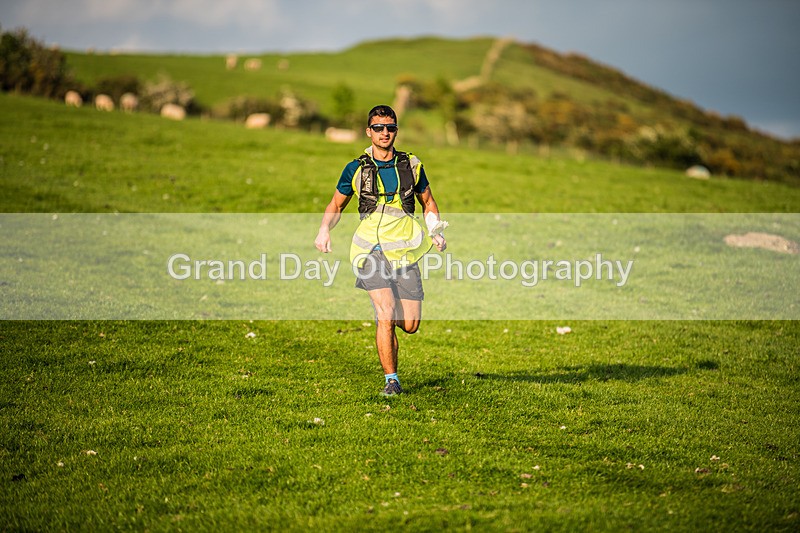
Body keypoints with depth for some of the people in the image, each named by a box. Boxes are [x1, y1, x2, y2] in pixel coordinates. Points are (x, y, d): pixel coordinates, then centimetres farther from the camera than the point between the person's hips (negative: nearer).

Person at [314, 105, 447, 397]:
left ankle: (383, 312, 34)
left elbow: (428, 202, 21)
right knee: (387, 313, -19)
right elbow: (336, 205, 15)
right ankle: (391, 379, -7)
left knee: (410, 325, -2)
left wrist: (436, 232, 5)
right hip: (372, 249, -2)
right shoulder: (356, 169, 3)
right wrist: (324, 229, -4)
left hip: (406, 251, 2)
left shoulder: (411, 165, 7)